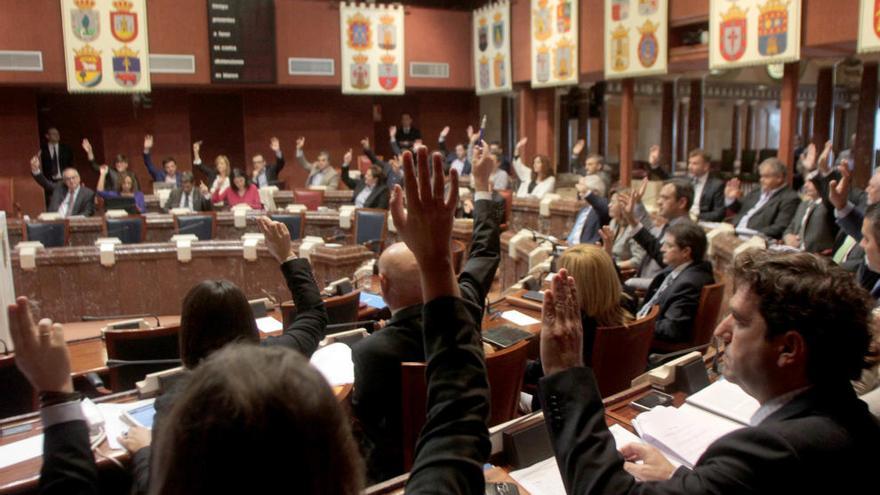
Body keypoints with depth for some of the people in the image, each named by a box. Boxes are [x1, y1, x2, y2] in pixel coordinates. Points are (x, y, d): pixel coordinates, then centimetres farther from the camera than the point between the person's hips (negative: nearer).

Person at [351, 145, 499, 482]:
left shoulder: (370, 350, -33)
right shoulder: (461, 309, -19)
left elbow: (364, 413, -16)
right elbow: (485, 252, -1)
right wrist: (481, 183, 9)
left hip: (399, 464, -5)